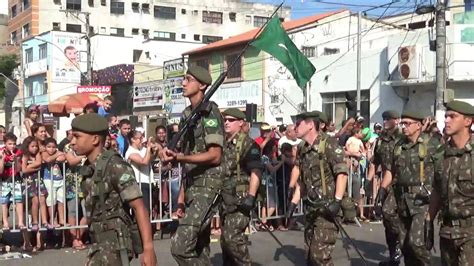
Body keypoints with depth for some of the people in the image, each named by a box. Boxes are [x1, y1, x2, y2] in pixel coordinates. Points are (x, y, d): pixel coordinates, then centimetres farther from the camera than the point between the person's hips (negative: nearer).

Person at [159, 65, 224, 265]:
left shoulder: (209, 112, -11)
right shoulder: (187, 114, 14)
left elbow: (215, 156, -18)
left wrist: (178, 157, -27)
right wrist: (182, 193, 16)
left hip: (207, 185, -9)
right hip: (193, 185, 9)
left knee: (180, 246, -17)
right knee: (199, 247, 13)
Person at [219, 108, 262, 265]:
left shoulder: (247, 144, -8)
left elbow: (256, 172, -17)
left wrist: (251, 197, -24)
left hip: (240, 199, -8)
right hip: (224, 199, 8)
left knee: (232, 237, -15)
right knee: (225, 239, 11)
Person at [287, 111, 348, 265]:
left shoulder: (328, 144, -12)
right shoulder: (302, 149, 11)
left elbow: (342, 172, -19)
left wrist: (337, 201, -27)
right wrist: (293, 203, 14)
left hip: (327, 207, -8)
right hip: (310, 207, 8)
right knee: (311, 252, 14)